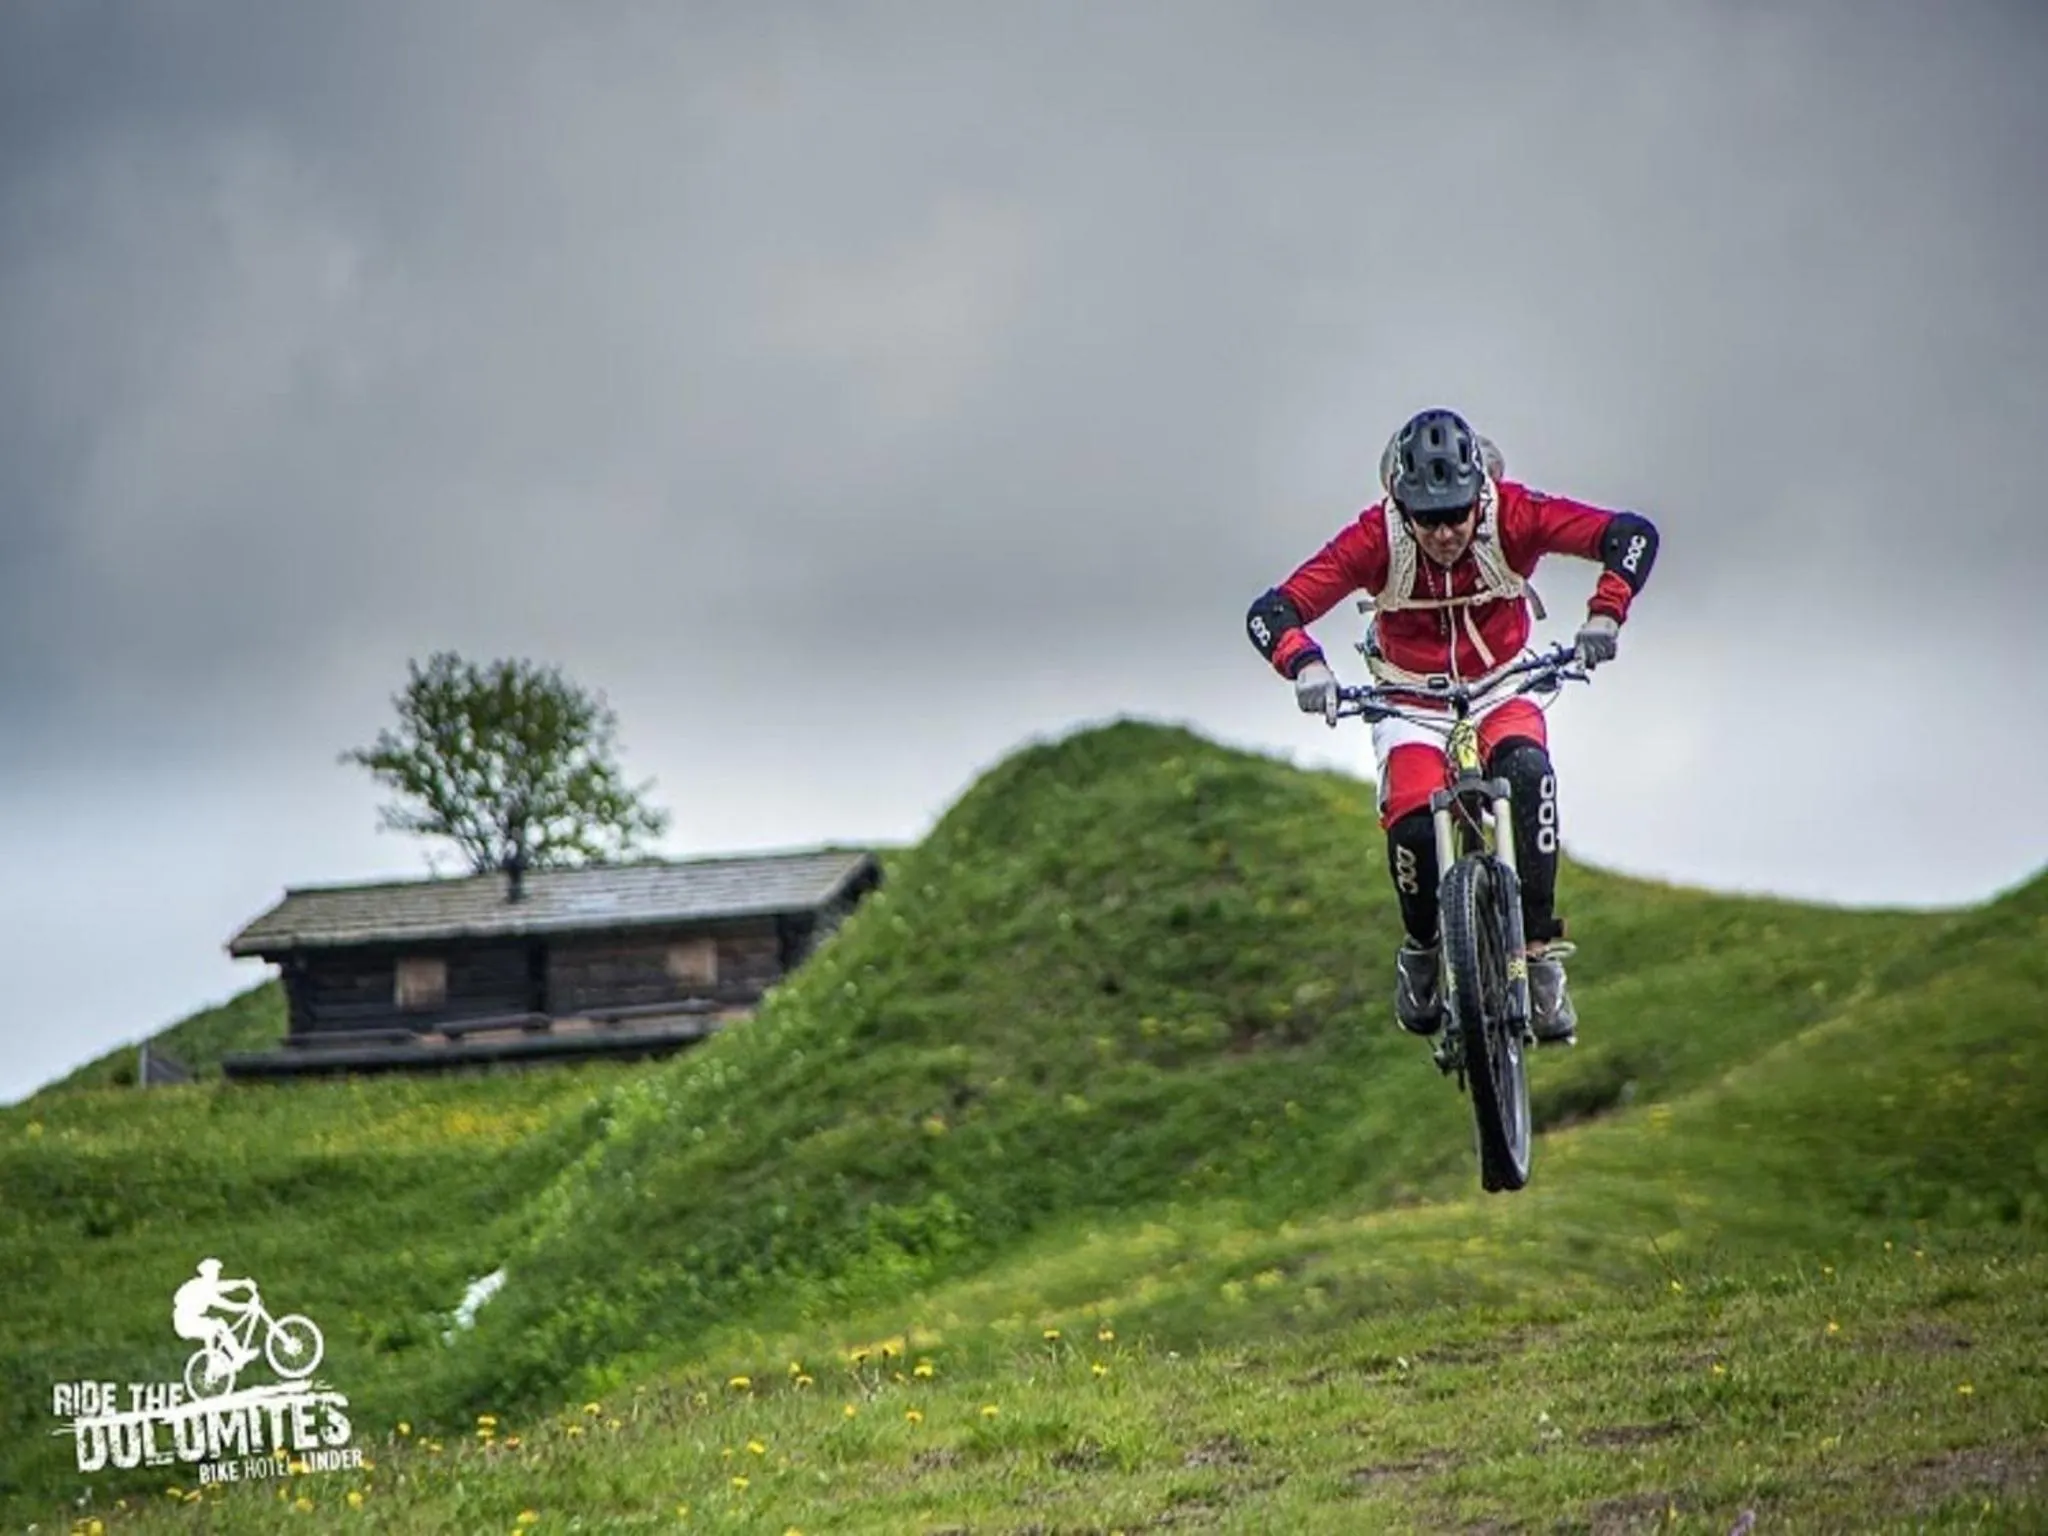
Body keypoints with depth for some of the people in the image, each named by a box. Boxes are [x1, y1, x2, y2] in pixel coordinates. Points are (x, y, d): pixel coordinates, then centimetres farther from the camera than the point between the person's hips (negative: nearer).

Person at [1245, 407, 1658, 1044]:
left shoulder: (1511, 517, -22)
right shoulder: (1376, 539, -23)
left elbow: (1633, 534, -26)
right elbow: (1271, 611, -25)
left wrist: (1604, 616, -41)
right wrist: (1306, 665, -46)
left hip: (1499, 691, 1)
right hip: (1410, 704, 0)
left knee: (1528, 771, -33)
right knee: (1413, 825, -27)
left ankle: (1541, 950, -25)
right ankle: (1420, 948, 4)